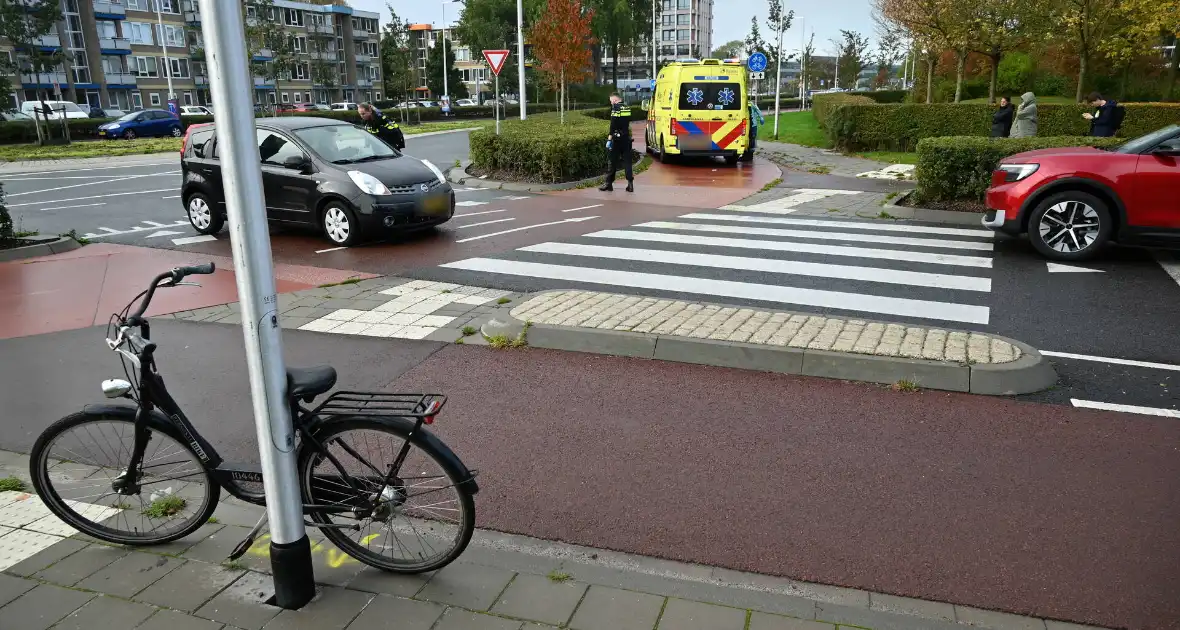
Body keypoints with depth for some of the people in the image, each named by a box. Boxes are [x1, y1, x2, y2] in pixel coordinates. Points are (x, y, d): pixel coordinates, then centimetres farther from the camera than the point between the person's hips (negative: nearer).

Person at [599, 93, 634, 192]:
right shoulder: (628, 108, 10)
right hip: (627, 138, 6)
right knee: (627, 161, 6)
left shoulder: (615, 108, -10)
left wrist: (609, 139, -19)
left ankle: (609, 183, 6)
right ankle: (630, 184, 2)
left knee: (613, 161, 1)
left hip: (617, 138, -6)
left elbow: (613, 125, -17)